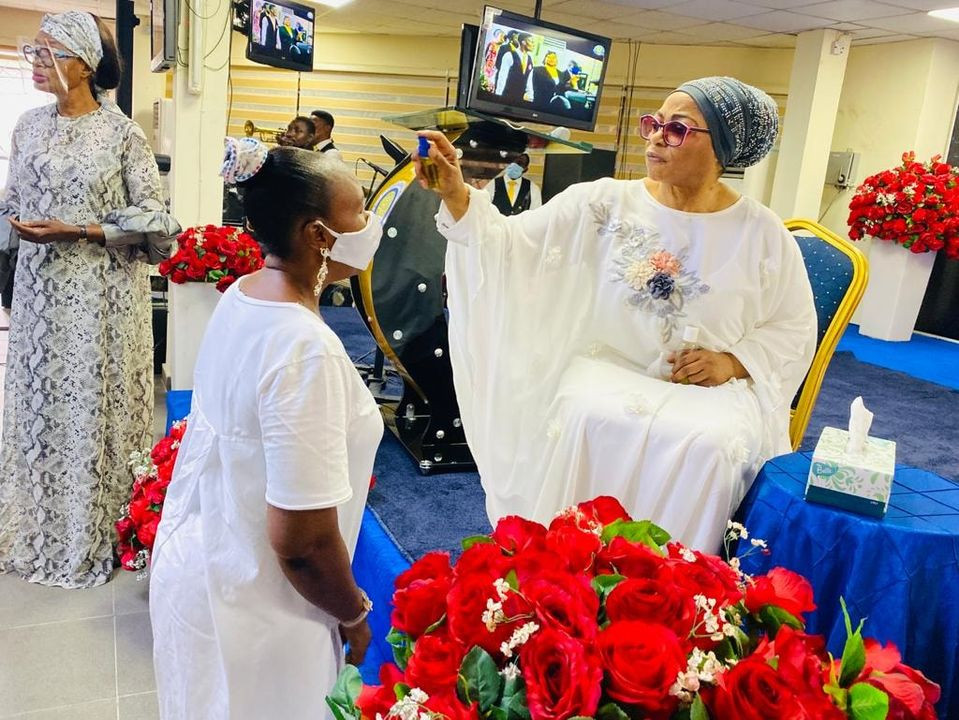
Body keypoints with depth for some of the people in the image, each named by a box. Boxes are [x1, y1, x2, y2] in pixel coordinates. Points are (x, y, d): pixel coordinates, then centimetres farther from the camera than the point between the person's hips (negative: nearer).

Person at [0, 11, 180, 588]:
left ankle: (95, 530, 19)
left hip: (99, 292, -5)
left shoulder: (122, 133, -8)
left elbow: (153, 218, -10)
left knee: (95, 401, 2)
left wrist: (75, 230, -16)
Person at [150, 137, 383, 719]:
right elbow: (301, 540, -28)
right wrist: (354, 616, -12)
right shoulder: (307, 349, -32)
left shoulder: (243, 294, -4)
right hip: (249, 608, -8)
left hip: (195, 558, 8)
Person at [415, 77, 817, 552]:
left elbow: (794, 329, 9)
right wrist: (457, 196, -23)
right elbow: (512, 244, -7)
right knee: (590, 418, -31)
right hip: (610, 369, 0)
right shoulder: (604, 204, -1)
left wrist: (734, 362, -9)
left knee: (708, 444, -30)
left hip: (711, 387, 1)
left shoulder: (762, 233, 1)